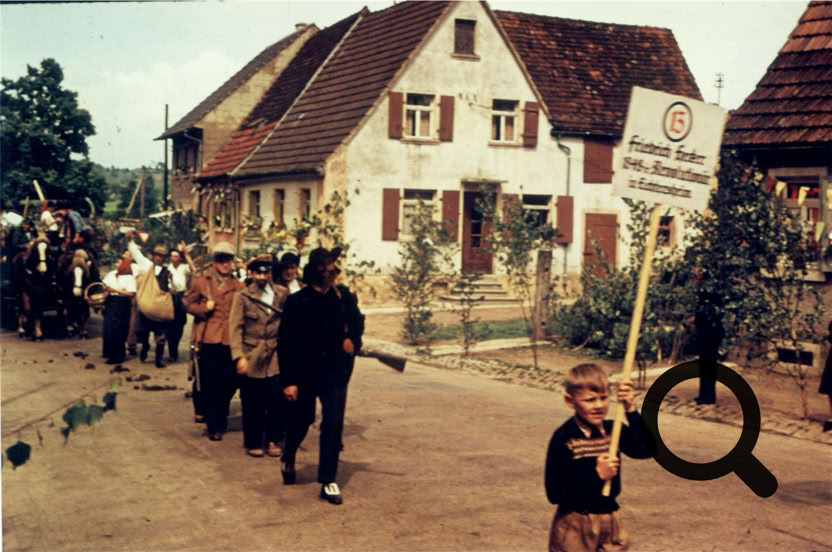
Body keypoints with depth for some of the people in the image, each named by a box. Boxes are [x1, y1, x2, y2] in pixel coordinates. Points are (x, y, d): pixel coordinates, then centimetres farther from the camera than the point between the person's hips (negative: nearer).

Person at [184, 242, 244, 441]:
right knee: (209, 383, 1)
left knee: (229, 383, 2)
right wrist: (204, 308, -9)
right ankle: (214, 426, 11)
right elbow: (188, 302, 9)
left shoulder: (239, 286, 8)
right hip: (208, 340, -1)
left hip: (230, 341, 2)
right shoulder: (202, 281, 6)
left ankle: (218, 420, 26)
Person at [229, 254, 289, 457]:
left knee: (277, 399, -7)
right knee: (252, 404, 4)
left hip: (275, 356, 1)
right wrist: (239, 357, -13)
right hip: (251, 357, -1)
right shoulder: (243, 297, 1)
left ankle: (273, 440, 10)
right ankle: (253, 442, 20)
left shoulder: (283, 294, 6)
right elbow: (235, 328, -4)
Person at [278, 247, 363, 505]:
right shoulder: (297, 301, -8)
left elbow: (353, 325, 19)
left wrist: (351, 339, -4)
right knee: (300, 422, 12)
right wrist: (288, 381, -12)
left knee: (334, 425, -3)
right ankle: (288, 459, 42)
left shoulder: (342, 299, 2)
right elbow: (285, 343, -8)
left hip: (334, 374, 2)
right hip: (305, 374, -2)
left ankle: (328, 481, 5)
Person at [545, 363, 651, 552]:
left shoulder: (612, 430, -1)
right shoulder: (564, 438, -17)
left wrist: (631, 410, -25)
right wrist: (596, 474, -25)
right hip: (575, 525, -5)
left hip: (610, 519, 5)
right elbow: (554, 493, -21)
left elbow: (646, 449, -18)